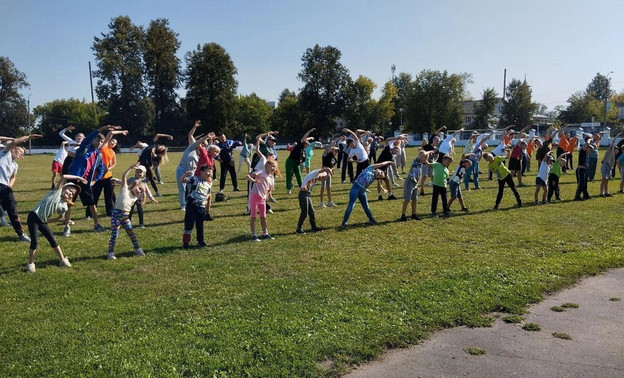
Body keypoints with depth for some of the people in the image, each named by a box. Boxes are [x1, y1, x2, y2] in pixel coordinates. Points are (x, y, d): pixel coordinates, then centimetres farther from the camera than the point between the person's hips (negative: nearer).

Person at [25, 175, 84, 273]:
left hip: (42, 221, 5)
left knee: (53, 241, 5)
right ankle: (30, 264, 9)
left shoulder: (64, 207, 6)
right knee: (34, 242, -7)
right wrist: (77, 177, -9)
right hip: (33, 217, -5)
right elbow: (64, 177, -14)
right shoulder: (57, 191, -5)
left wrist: (48, 220, 6)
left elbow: (60, 218, 18)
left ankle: (63, 260, 18)